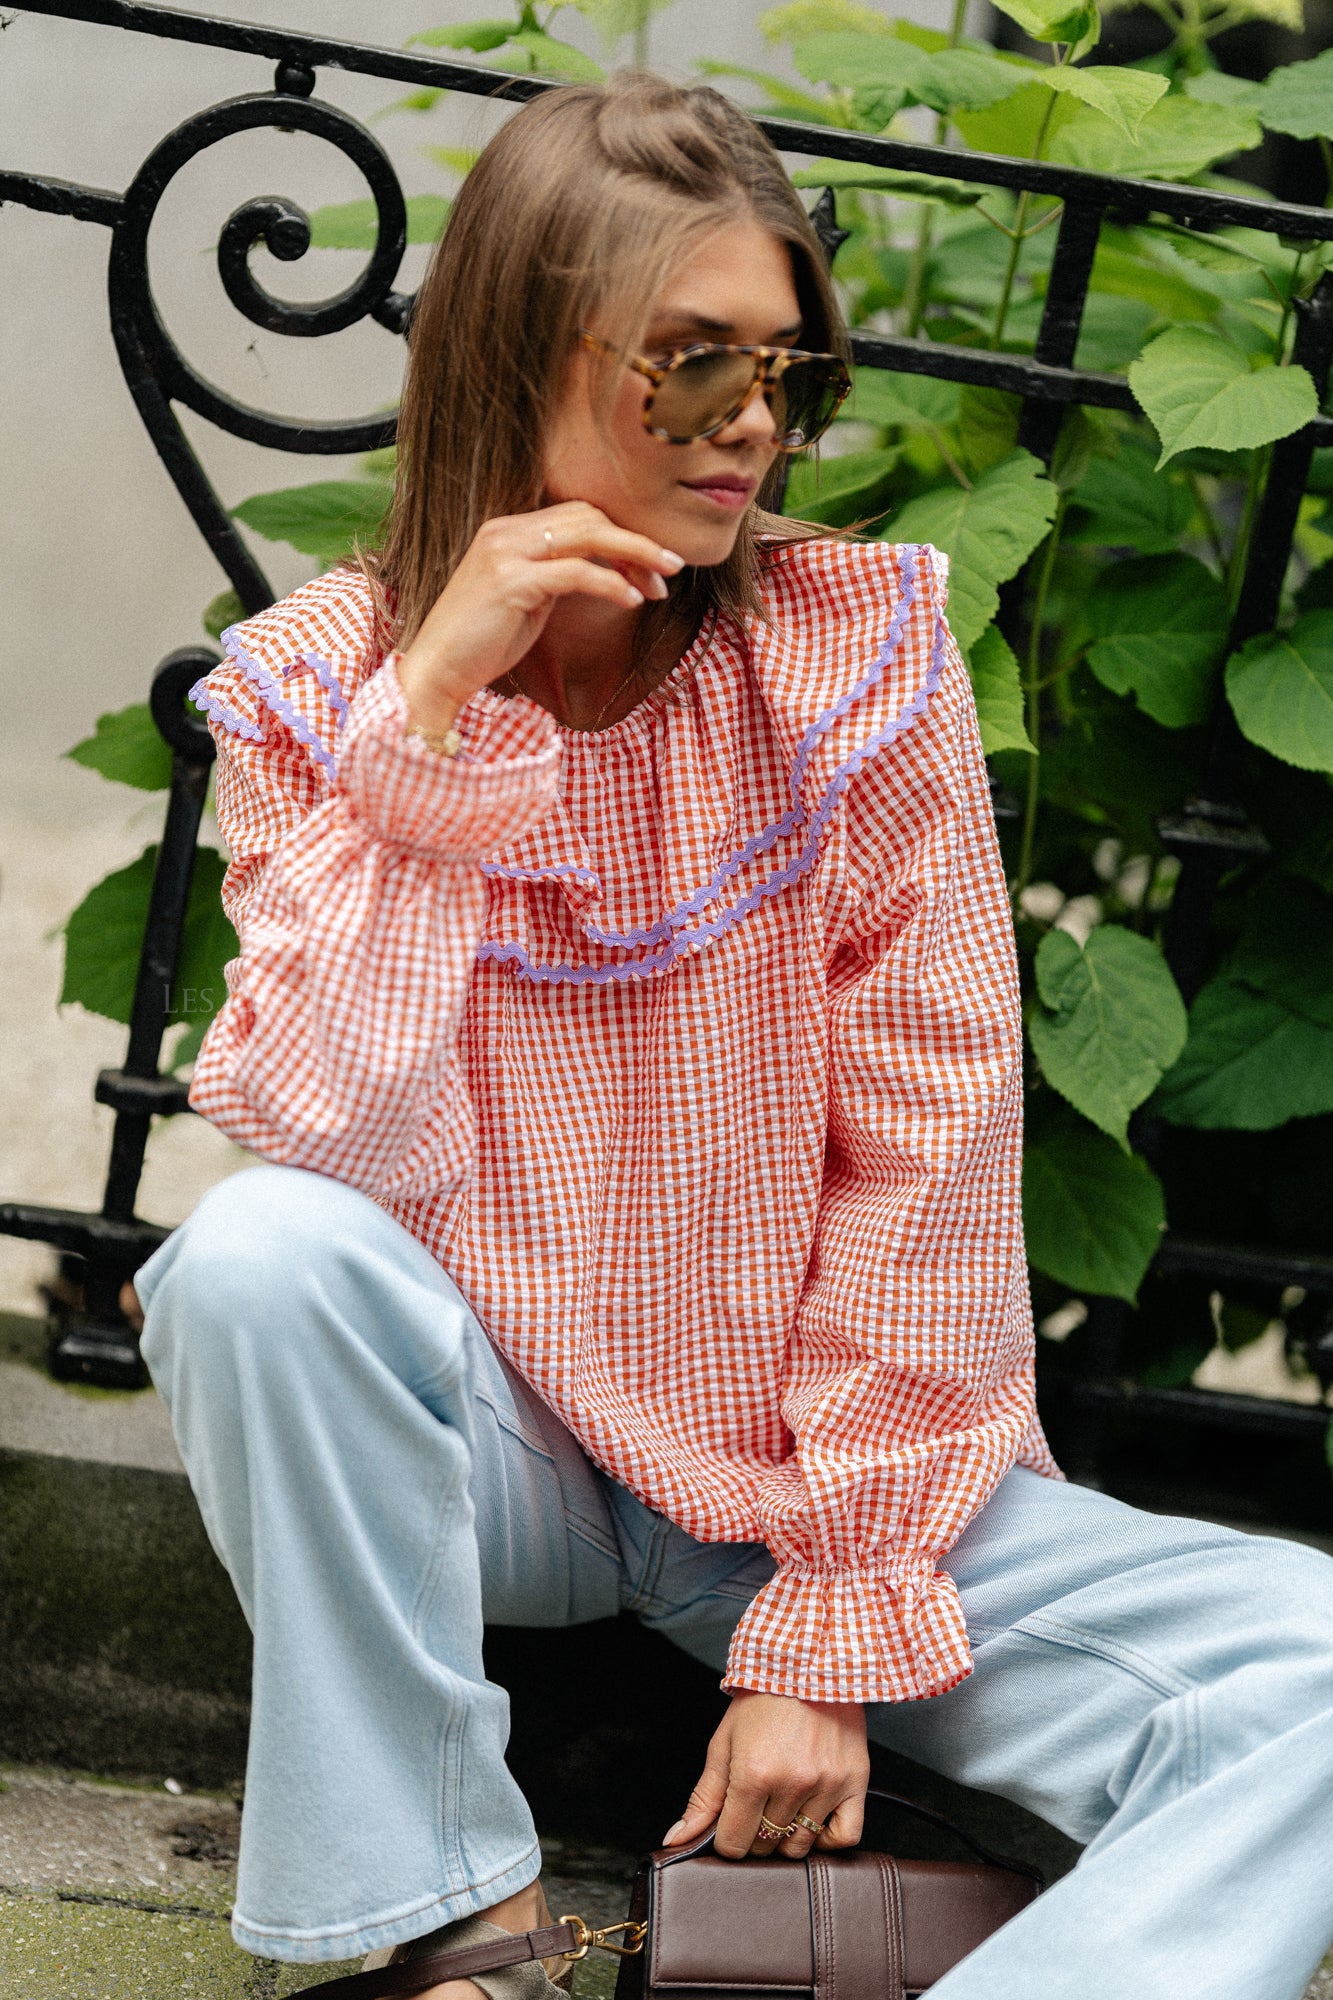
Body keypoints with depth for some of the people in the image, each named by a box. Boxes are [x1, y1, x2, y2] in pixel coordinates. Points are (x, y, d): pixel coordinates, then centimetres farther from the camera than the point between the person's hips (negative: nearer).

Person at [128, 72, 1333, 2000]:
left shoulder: (864, 649, -7)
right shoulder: (320, 687, -5)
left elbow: (931, 1148, -8)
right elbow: (338, 1151, -18)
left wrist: (831, 1636, -12)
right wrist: (439, 714, -22)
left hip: (815, 1468, 0)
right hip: (485, 1453, 0)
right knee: (255, 1257, -32)